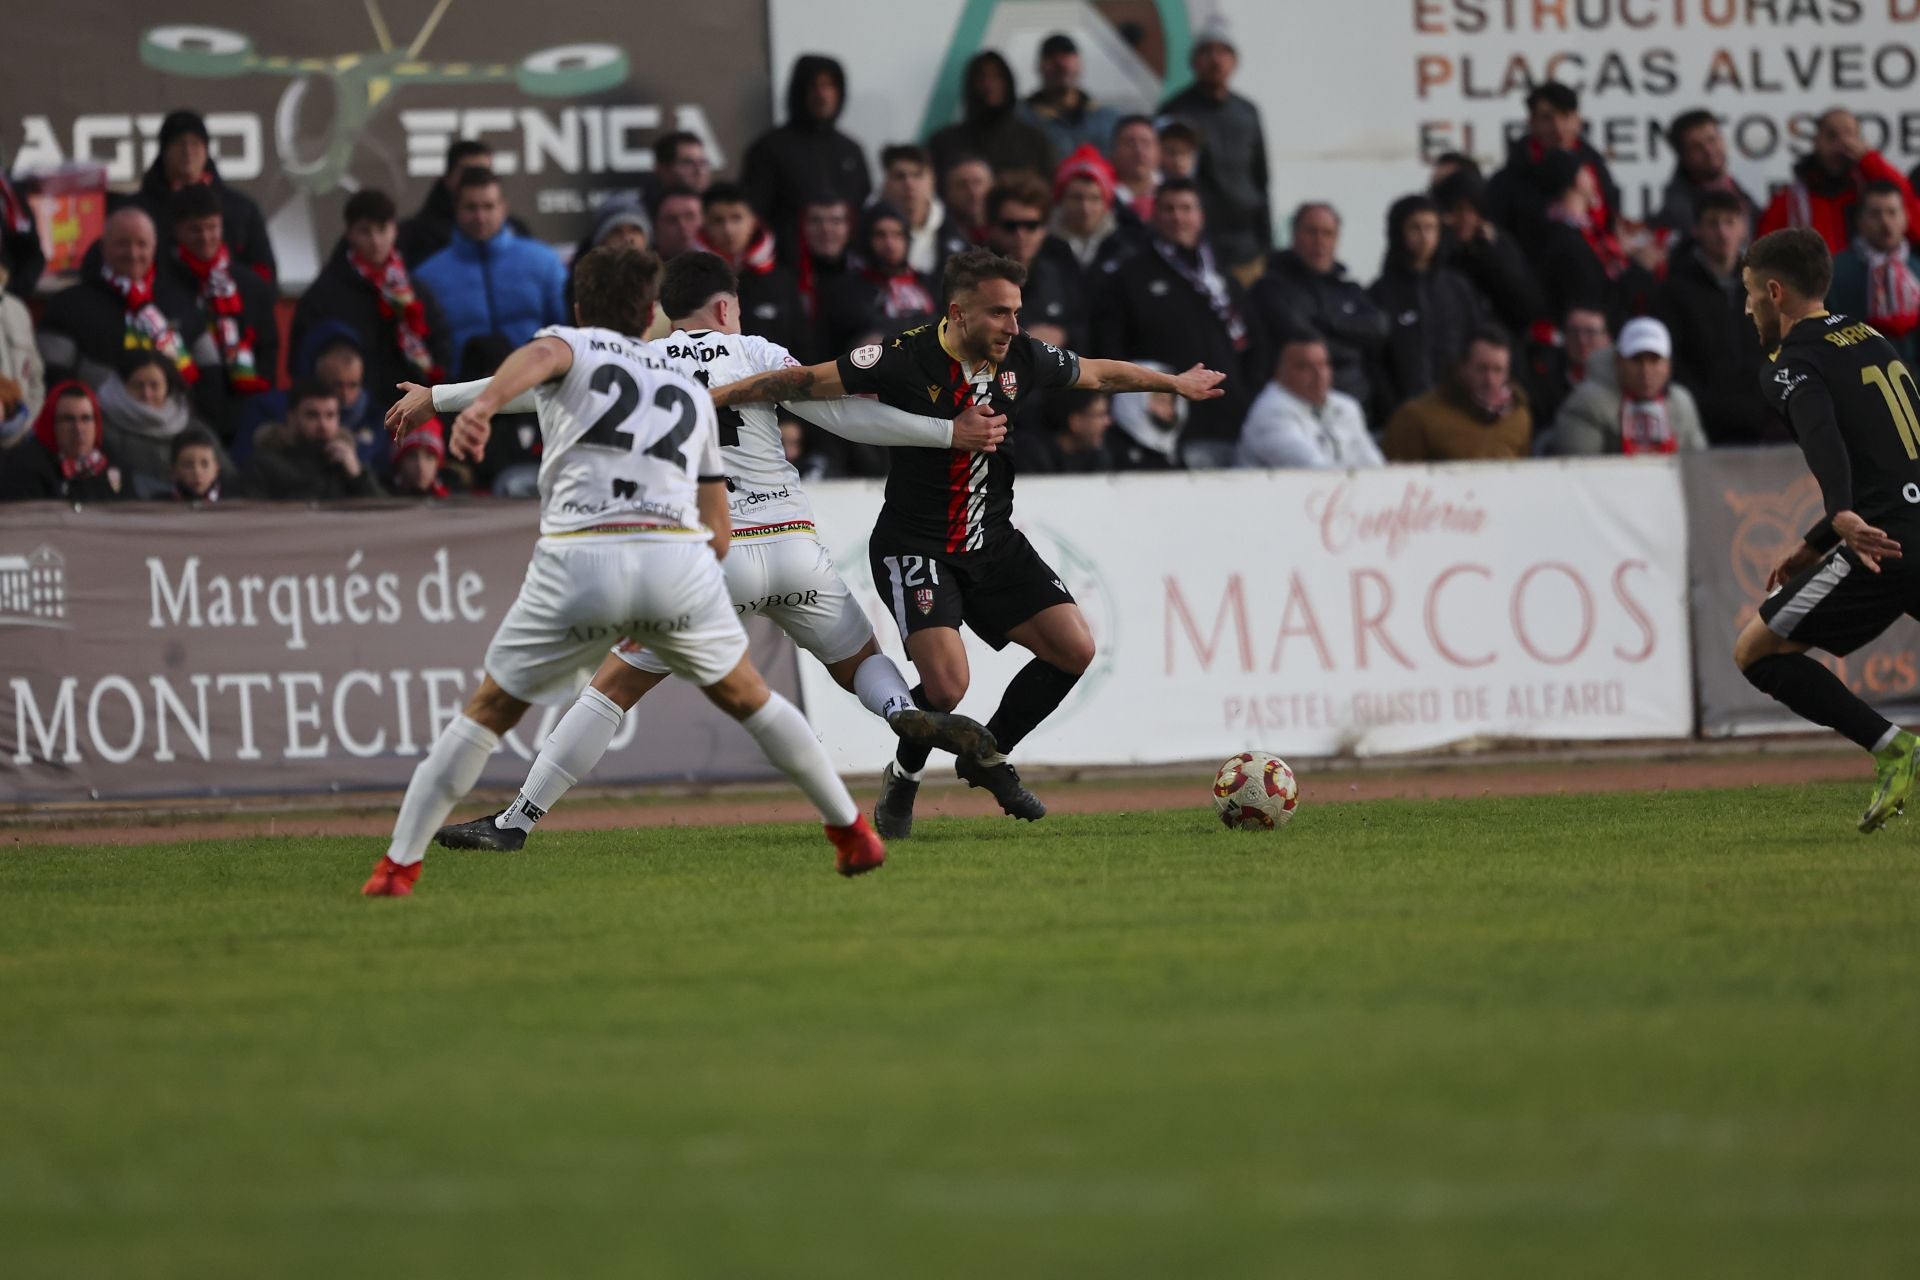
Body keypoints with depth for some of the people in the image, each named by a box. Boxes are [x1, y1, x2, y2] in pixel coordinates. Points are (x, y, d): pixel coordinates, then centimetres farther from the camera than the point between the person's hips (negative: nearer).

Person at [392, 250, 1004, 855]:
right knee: (861, 661, 20)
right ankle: (907, 712, -14)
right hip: (794, 549, 1)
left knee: (613, 688, 5)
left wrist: (436, 398, 22)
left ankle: (515, 821, 1)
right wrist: (949, 432, 9)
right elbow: (842, 413, 3)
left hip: (708, 557, -1)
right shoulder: (754, 353, 8)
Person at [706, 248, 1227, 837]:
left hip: (993, 542, 6)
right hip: (914, 546, -6)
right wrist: (708, 397, -23)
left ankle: (990, 757, 18)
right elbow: (806, 380, -17)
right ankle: (903, 778, 11)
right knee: (947, 683, -23)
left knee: (1075, 649, -6)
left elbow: (1102, 373, 15)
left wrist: (1176, 383, 28)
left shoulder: (1024, 358, -4)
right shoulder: (904, 360, -19)